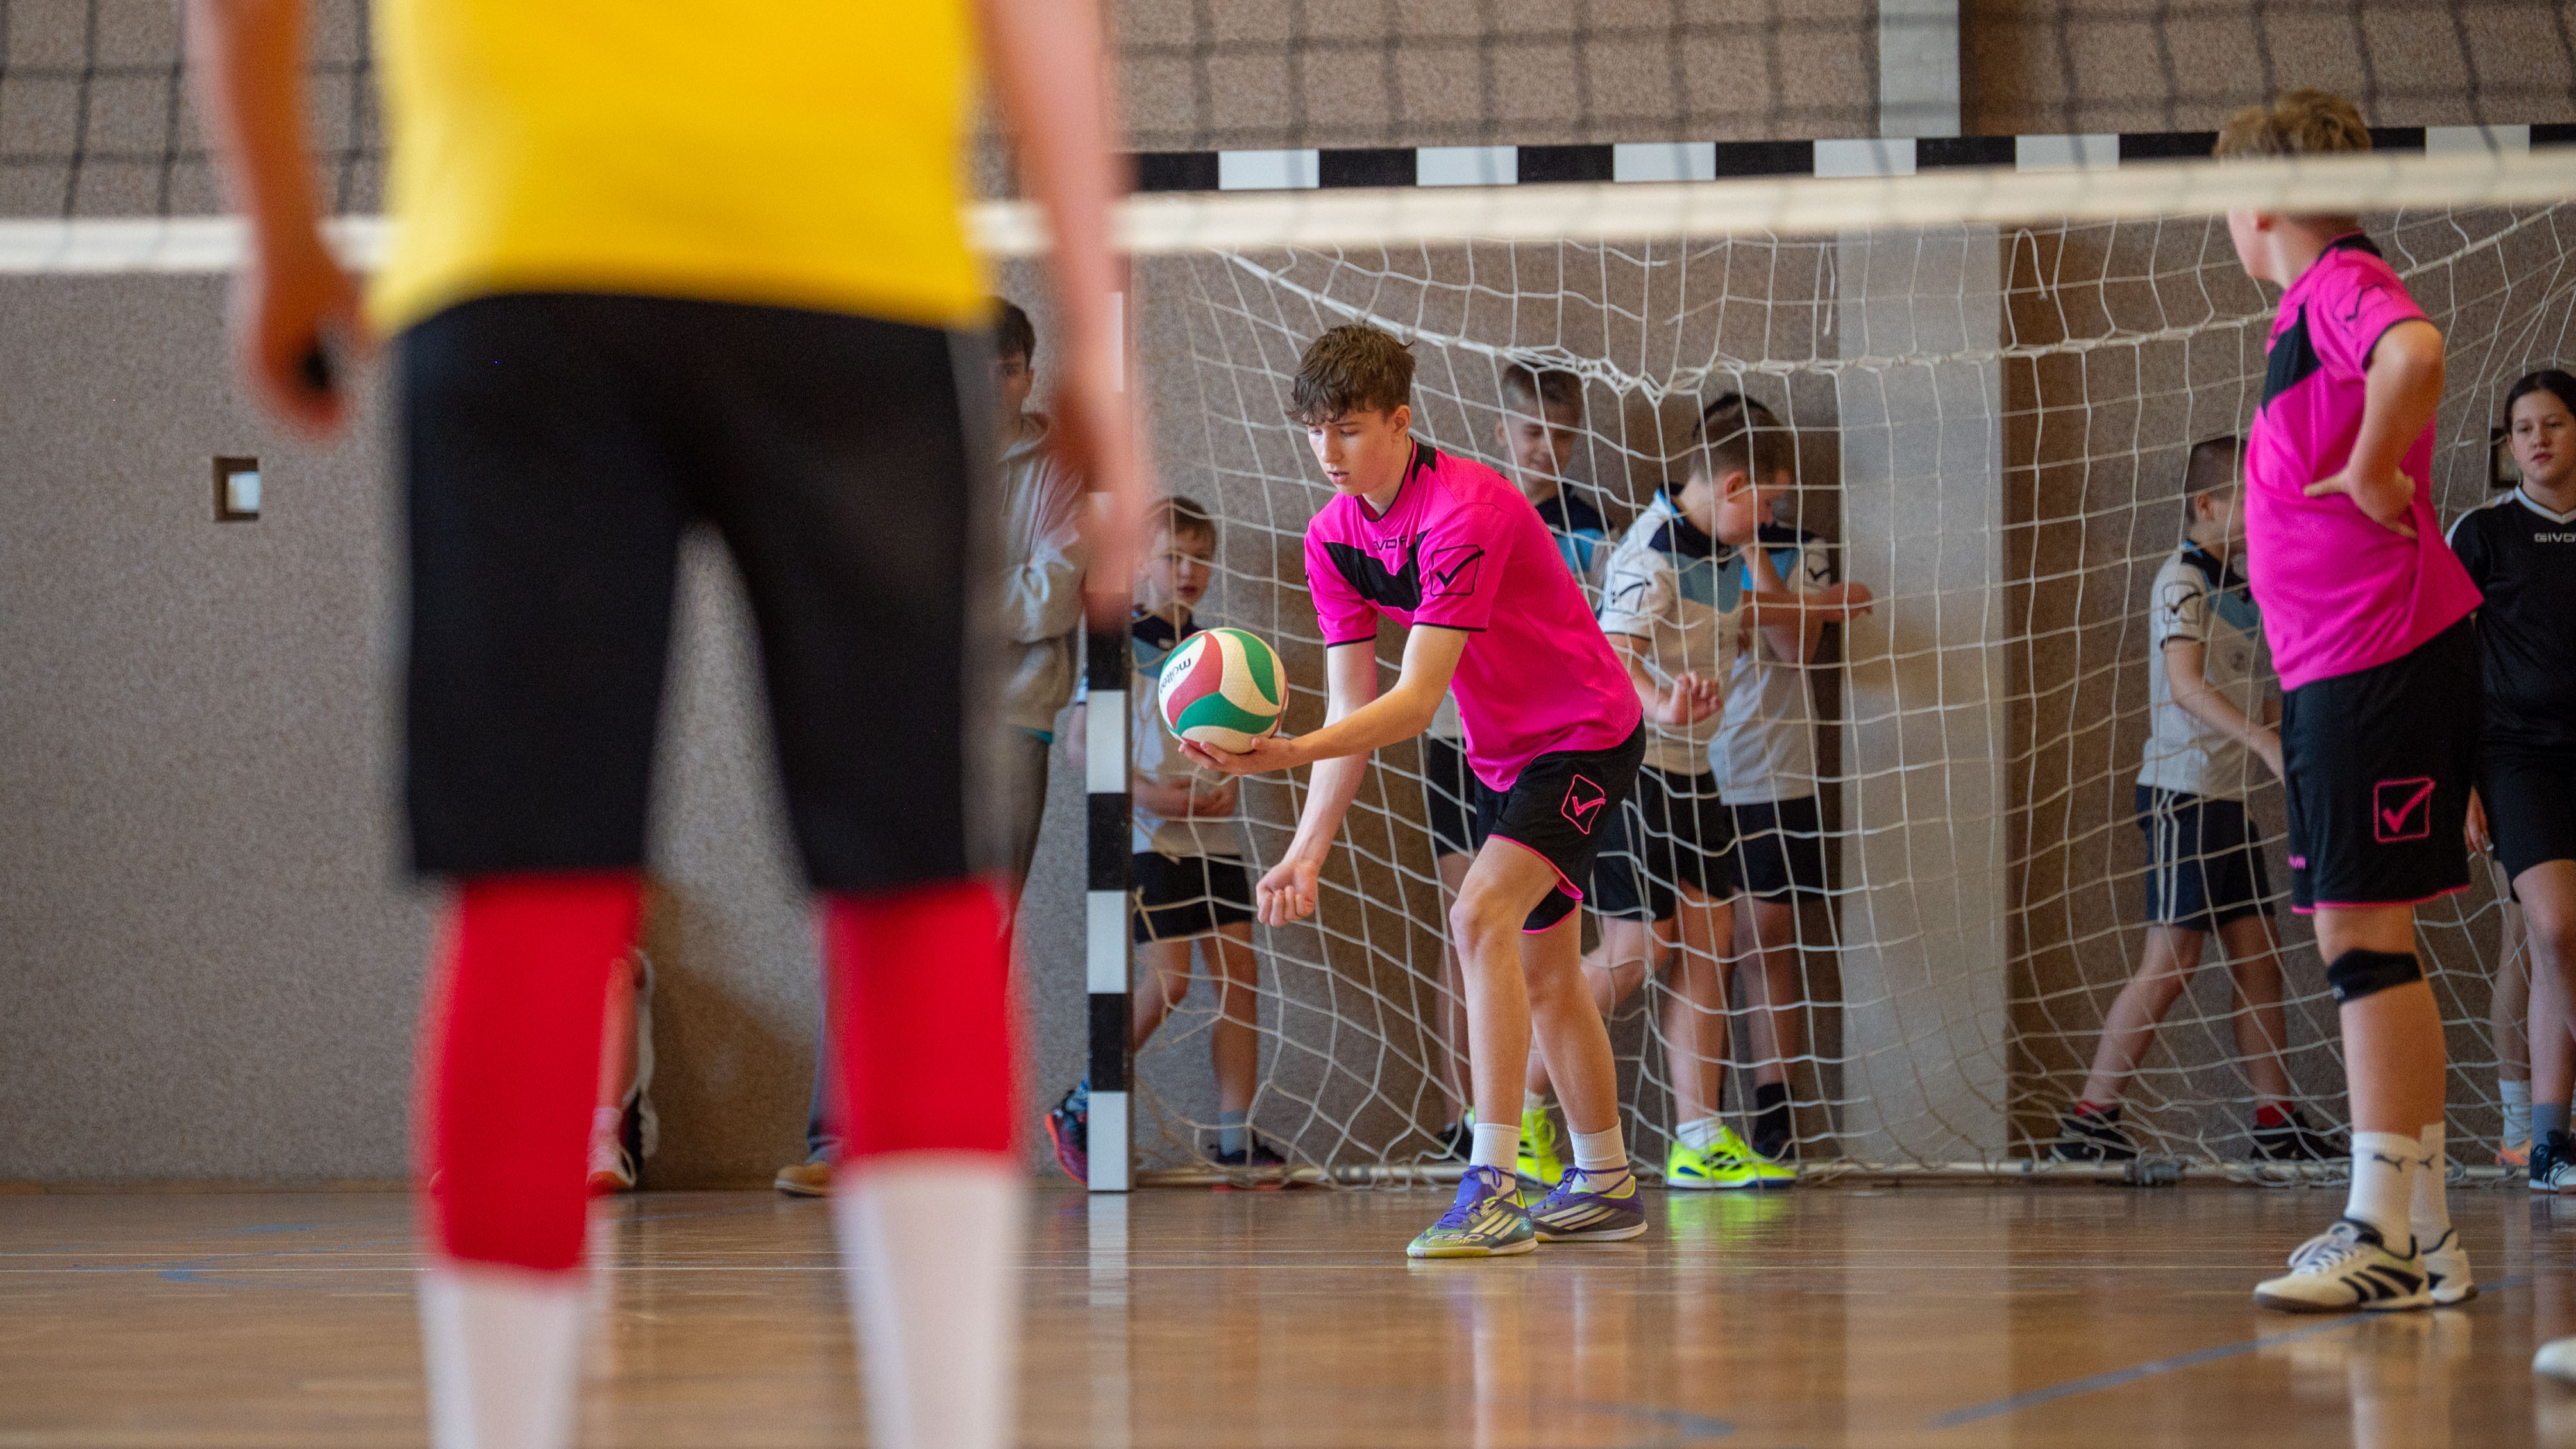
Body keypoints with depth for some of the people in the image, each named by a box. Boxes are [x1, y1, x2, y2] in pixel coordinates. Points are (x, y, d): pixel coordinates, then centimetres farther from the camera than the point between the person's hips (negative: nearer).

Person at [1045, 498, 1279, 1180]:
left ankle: (1235, 1136, 0)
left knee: (1239, 972, -1)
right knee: (1169, 979, -13)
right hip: (1148, 835, -6)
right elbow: (1078, 739, -6)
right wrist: (1146, 792, -17)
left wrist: (1232, 784, -4)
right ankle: (1079, 1109, 2)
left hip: (1214, 834, 6)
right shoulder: (1121, 643, -3)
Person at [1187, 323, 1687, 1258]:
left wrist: (1285, 754, -46)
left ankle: (1491, 1190, -31)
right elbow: (1351, 706, -3)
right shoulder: (1332, 539, -5)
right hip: (1503, 753, 9)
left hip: (1585, 738, -9)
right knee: (1542, 969, 17)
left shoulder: (1466, 512, -29)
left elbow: (1414, 704, -34)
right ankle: (1605, 1186, 34)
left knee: (1482, 917, -27)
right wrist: (1307, 852, -13)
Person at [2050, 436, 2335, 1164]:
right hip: (2183, 792, -9)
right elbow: (2184, 684, -26)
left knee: (2258, 956, 8)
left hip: (2227, 796, 9)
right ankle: (2088, 1123, -5)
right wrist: (2264, 740, -36)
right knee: (2170, 963, -10)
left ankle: (2278, 1124, 12)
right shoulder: (2183, 581, -12)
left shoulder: (2237, 585, 17)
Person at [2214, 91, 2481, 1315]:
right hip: (2334, 671, 10)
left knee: (2363, 933, -11)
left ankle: (2384, 1235, -11)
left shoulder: (2343, 282, -12)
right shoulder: (2316, 305, 19)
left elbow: (2414, 354, -34)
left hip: (2377, 663, -10)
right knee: (2360, 939, 12)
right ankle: (2420, 1231, 16)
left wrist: (2372, 475, -22)